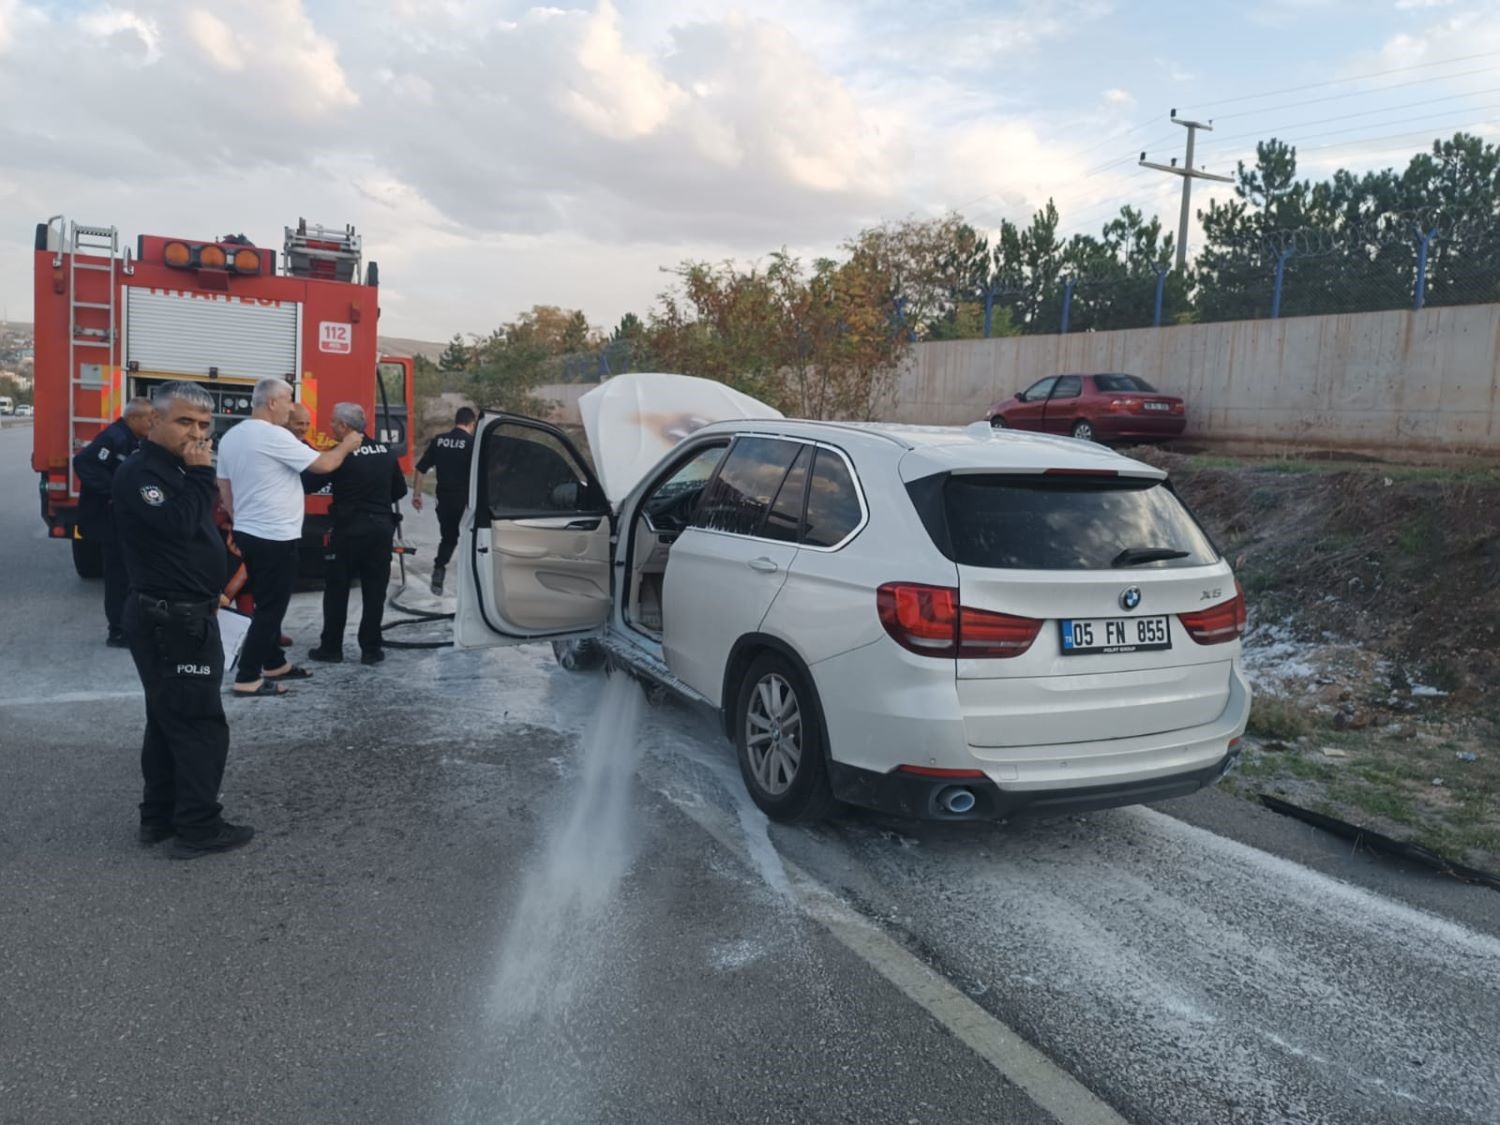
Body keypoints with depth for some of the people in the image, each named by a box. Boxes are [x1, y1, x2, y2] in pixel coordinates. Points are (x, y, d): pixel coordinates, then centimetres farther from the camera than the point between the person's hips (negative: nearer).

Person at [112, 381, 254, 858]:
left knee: (170, 720, 16)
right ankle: (199, 828, 1)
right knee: (201, 724, -6)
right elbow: (178, 523, -32)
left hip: (183, 617, 11)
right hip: (168, 621, -11)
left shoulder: (175, 470, 15)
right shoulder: (140, 473, -17)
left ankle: (160, 816, 26)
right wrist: (201, 473, -22)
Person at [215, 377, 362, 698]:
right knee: (271, 608, -3)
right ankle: (247, 678, -1)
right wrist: (347, 445, 2)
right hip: (275, 537, -9)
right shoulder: (275, 436, -17)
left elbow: (224, 486, 16)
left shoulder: (230, 437, 10)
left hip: (247, 533, 9)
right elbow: (324, 464, -16)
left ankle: (274, 663, 28)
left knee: (267, 604, 18)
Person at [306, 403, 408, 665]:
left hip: (349, 530, -4)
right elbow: (400, 490, 13)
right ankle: (371, 649, 10)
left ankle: (331, 648, 13)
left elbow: (309, 483, -10)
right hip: (381, 529, 5)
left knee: (336, 591, 8)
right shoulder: (386, 451, 6)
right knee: (375, 592, 8)